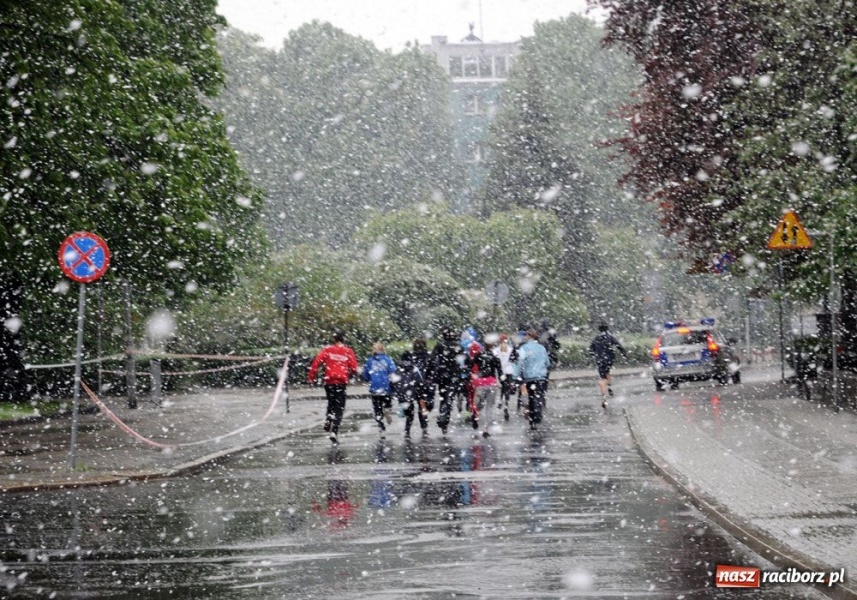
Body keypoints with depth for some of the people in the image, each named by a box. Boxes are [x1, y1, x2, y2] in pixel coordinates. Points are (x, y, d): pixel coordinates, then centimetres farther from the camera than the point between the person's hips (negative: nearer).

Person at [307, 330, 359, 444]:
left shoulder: (327, 350, 2)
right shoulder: (348, 351, 0)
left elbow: (316, 362, -5)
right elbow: (354, 369, 0)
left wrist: (311, 377, 3)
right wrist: (348, 375, 21)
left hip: (329, 381, 2)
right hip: (341, 382, -2)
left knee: (332, 403, 26)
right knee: (339, 408, 1)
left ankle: (328, 421, 9)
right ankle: (334, 431, -11)